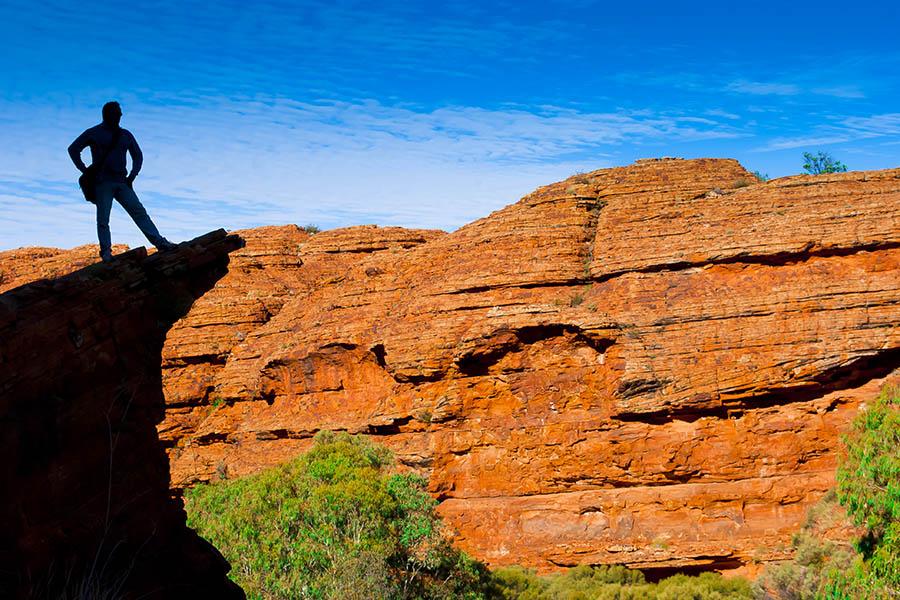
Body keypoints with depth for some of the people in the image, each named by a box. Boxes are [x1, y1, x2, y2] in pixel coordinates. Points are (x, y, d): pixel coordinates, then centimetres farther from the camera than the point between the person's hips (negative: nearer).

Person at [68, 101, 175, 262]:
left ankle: (159, 242, -15)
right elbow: (73, 149, 5)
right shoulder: (94, 133, 4)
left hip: (122, 182, 3)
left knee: (139, 211, -7)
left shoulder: (125, 135, 16)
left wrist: (132, 176, 10)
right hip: (102, 183, -3)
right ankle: (106, 252, -4)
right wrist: (85, 171, -3)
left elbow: (137, 155, 24)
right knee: (103, 219, -7)